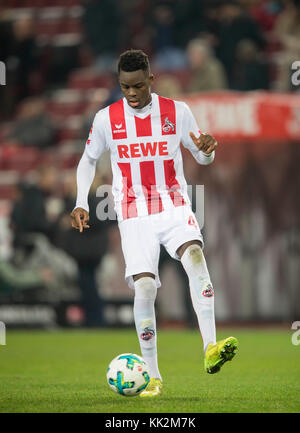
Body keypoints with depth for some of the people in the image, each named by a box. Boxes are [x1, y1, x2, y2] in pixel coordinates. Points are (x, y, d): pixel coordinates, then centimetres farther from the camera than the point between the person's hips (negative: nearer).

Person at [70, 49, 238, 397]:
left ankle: (210, 350, -38)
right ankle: (153, 376, 0)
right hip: (134, 215, 0)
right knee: (144, 287, -13)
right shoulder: (106, 118, 0)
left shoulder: (177, 112, 1)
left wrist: (206, 149, -15)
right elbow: (88, 160, 15)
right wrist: (81, 204, 3)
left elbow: (202, 158, 10)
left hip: (175, 208, 0)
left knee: (195, 256, -29)